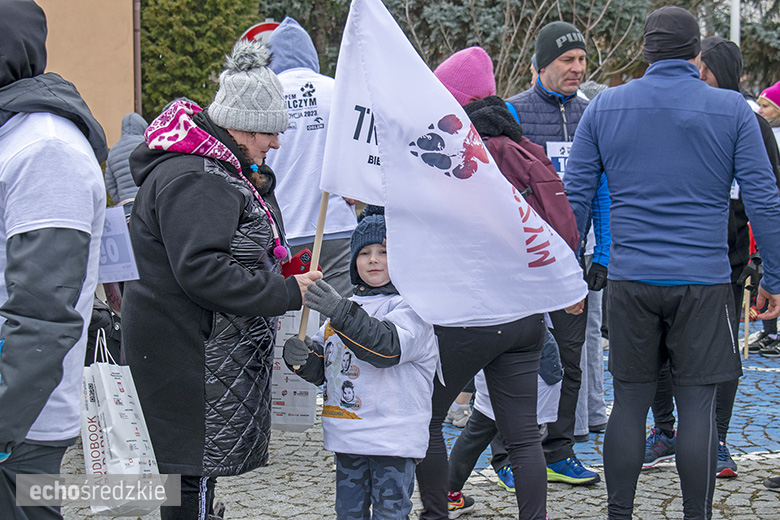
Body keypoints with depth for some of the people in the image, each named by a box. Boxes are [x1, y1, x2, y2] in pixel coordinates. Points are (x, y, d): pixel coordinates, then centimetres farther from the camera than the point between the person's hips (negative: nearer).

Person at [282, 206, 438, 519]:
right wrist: (298, 356, -9)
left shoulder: (411, 306, -8)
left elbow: (388, 346, -27)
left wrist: (340, 312, -35)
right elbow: (318, 368, 14)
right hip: (347, 436, 7)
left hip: (393, 440, -7)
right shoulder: (351, 305, 14)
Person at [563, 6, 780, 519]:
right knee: (698, 405, 4)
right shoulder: (732, 109, -1)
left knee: (629, 403, 9)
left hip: (630, 281, 2)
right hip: (704, 283, -2)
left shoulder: (605, 106, 4)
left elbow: (574, 197, 4)